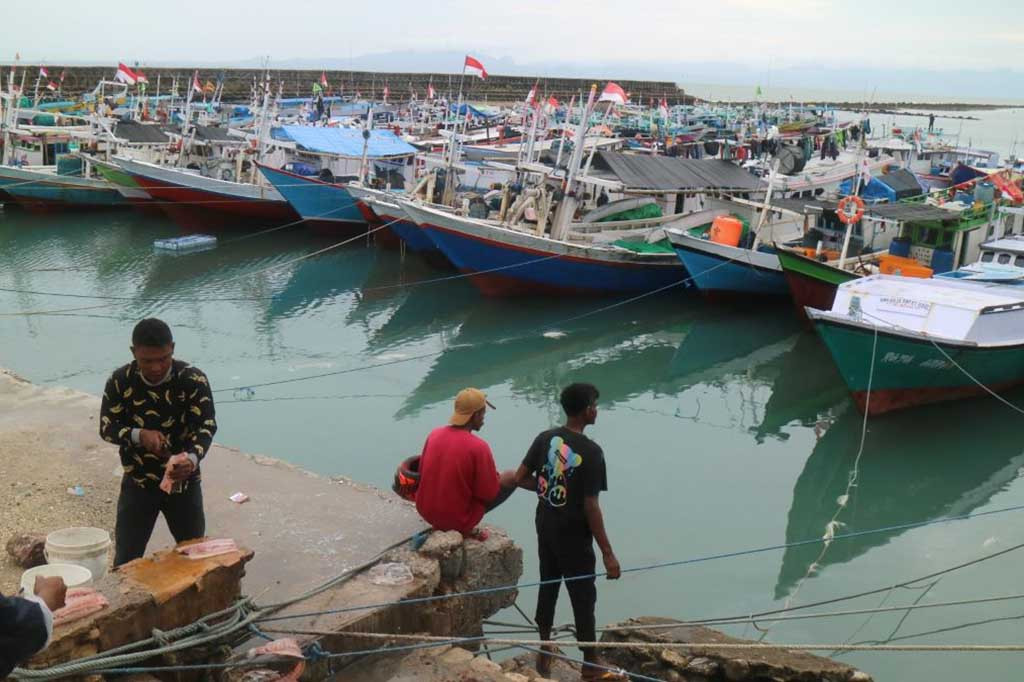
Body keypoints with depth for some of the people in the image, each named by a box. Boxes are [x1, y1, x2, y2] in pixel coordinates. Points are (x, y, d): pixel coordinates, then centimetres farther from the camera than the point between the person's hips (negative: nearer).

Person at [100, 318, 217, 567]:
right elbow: (106, 427, -5)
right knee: (125, 562, 5)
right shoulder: (120, 381, -10)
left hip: (184, 482, 0)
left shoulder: (193, 380, -15)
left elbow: (206, 426, -18)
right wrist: (139, 435, -26)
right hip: (137, 483, 1)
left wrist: (192, 458, -38)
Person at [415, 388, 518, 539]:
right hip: (459, 519, -6)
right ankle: (465, 530, 3)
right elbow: (489, 493, -16)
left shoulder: (434, 434, -6)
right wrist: (494, 476, 5)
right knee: (511, 477, 7)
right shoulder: (478, 447, -24)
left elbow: (422, 472, 7)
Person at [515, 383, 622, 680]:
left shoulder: (545, 438, -4)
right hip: (573, 536, -6)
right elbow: (591, 507, -22)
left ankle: (544, 653, 34)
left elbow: (520, 478, 0)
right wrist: (608, 553, -16)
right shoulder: (591, 451, -22)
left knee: (548, 587, 20)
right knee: (583, 599, 7)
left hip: (545, 528, 6)